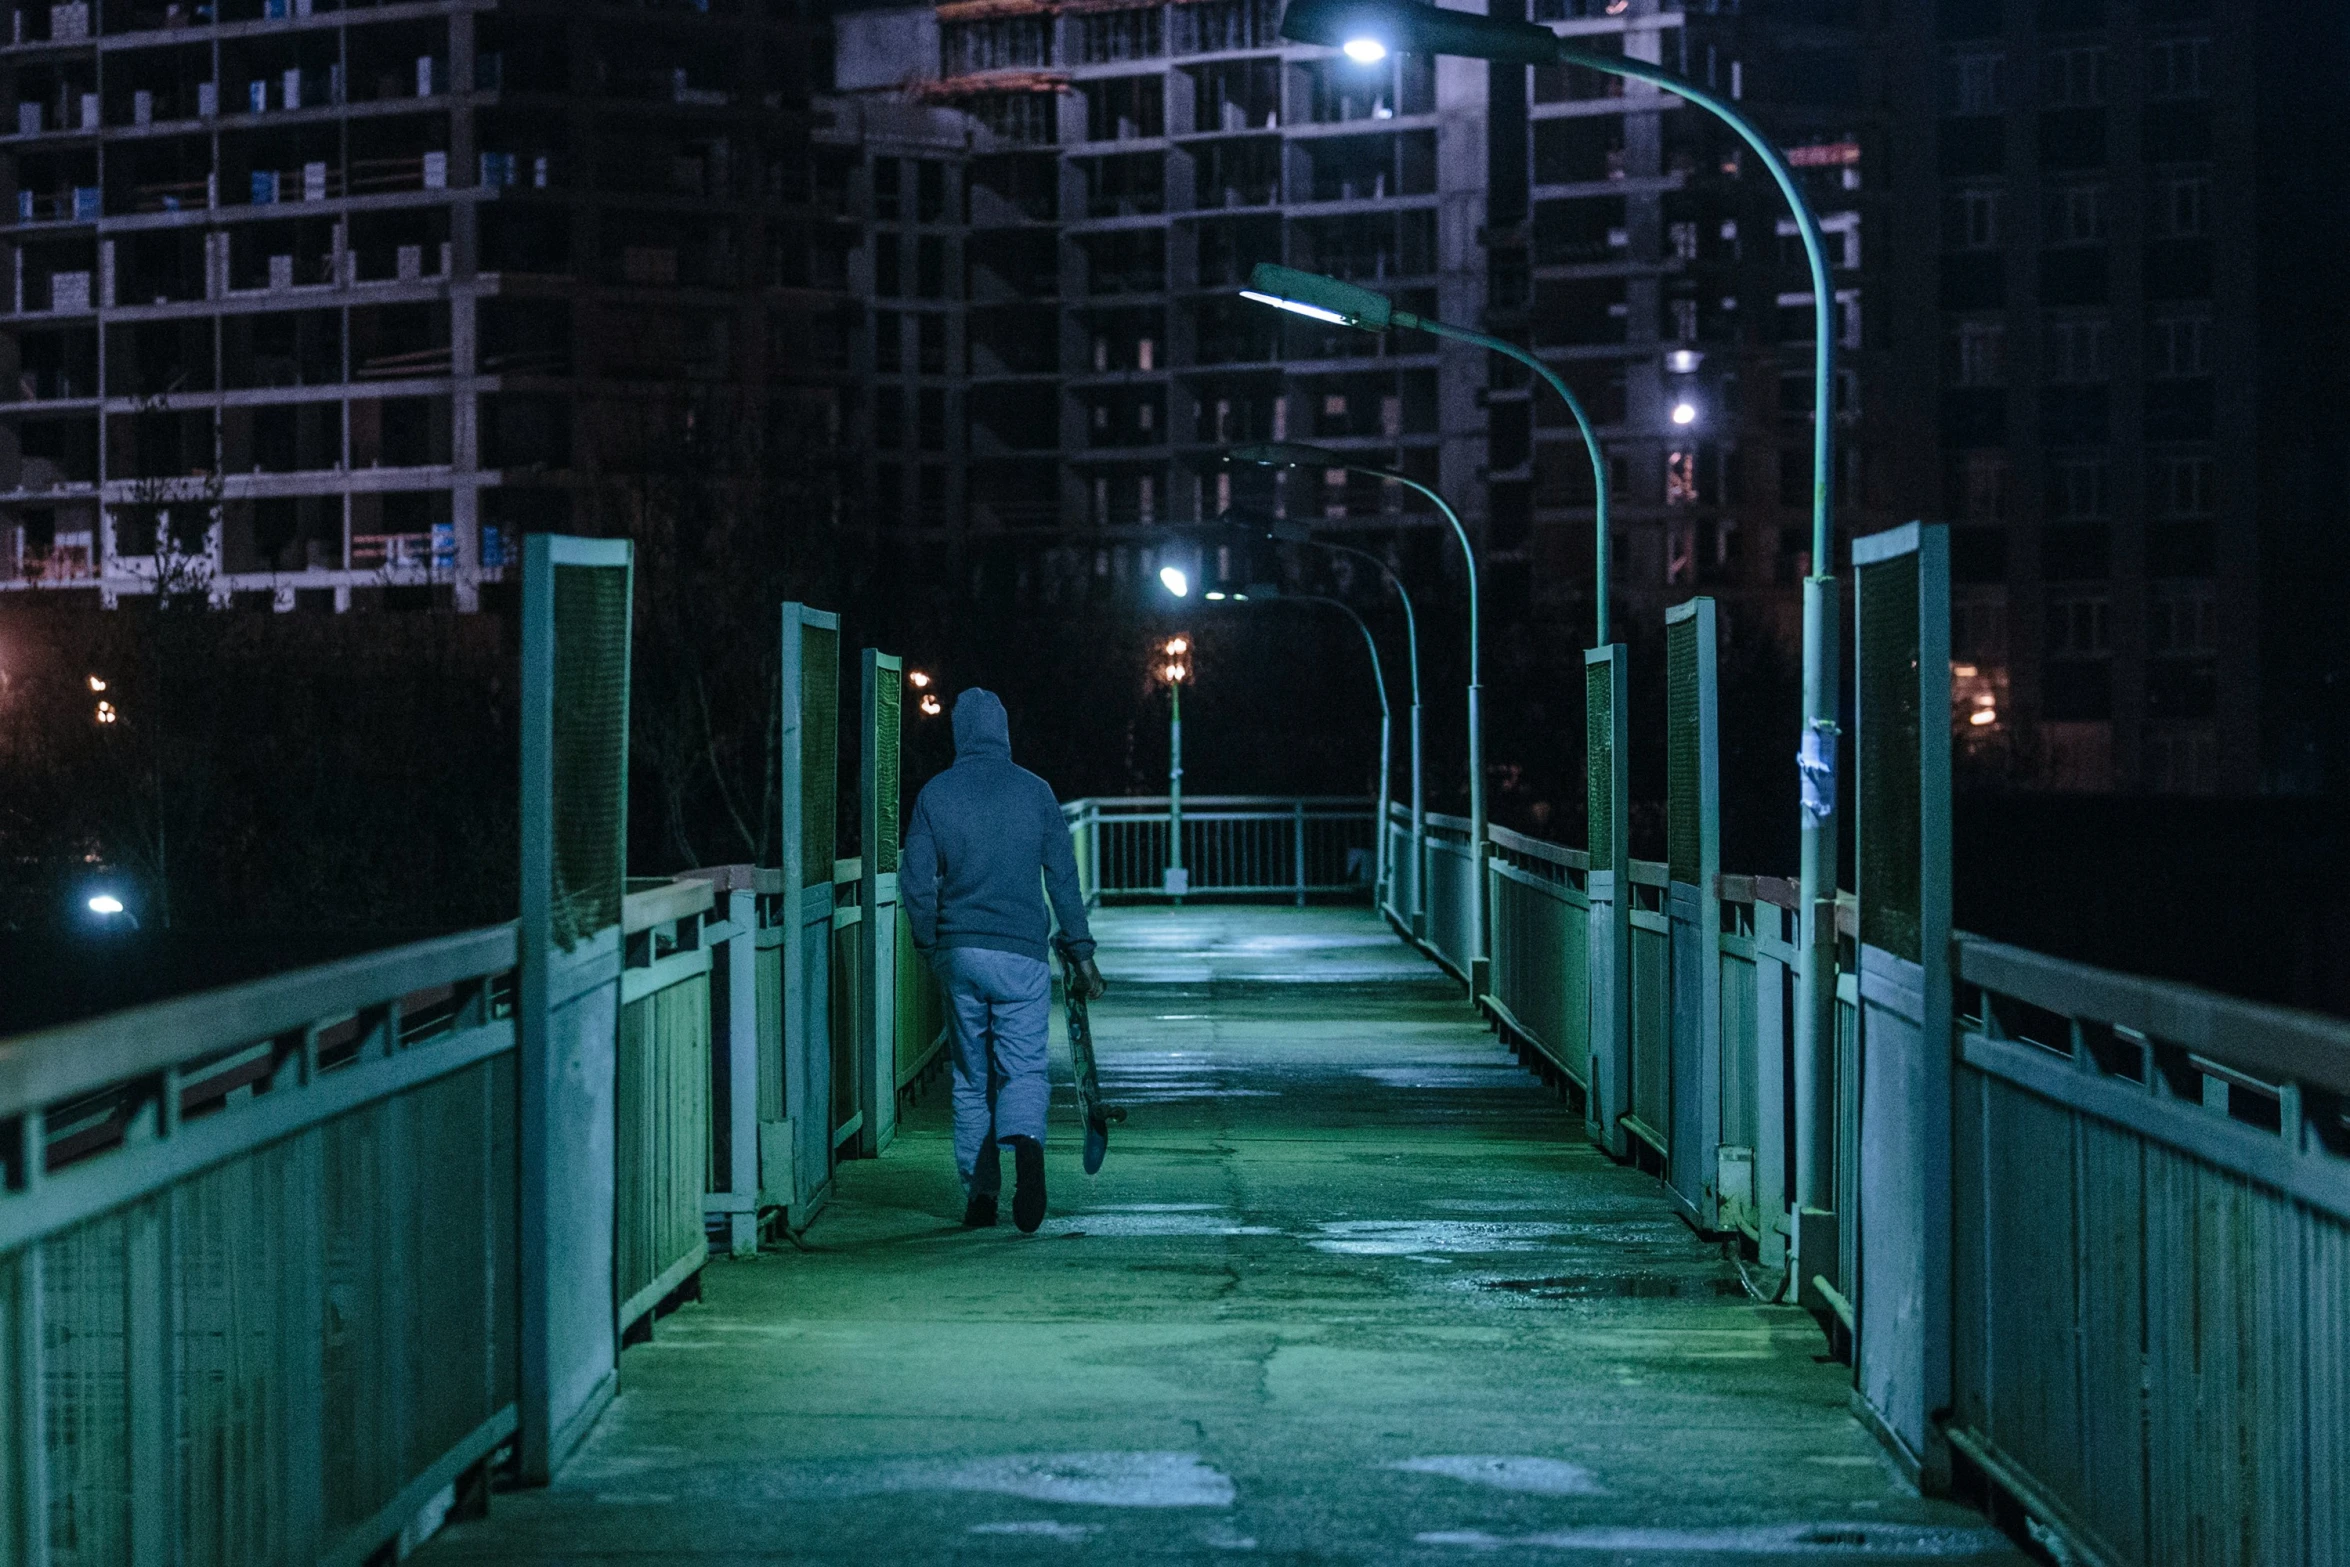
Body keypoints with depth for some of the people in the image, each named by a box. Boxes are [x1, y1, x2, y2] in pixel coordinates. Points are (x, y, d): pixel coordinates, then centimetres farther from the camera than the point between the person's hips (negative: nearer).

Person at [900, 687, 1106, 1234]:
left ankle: (979, 1193, 8)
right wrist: (1080, 950, 9)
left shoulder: (935, 794, 1)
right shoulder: (1035, 791, 1)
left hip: (958, 955, 1)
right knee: (1023, 1069, 0)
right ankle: (1027, 1147, -30)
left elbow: (915, 881, -1)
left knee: (971, 1078, 11)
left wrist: (931, 944, 13)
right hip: (1021, 953, -1)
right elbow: (1063, 876, 3)